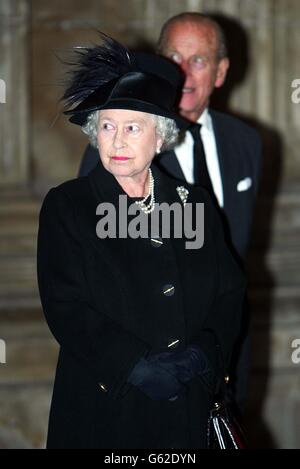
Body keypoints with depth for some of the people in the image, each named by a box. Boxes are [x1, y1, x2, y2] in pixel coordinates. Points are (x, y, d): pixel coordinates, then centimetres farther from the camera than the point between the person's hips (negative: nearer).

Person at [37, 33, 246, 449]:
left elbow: (229, 294, 6)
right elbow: (65, 307, -9)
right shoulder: (66, 206, -2)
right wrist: (136, 366, -18)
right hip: (102, 411, -2)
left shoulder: (194, 203, 7)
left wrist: (203, 353, -12)